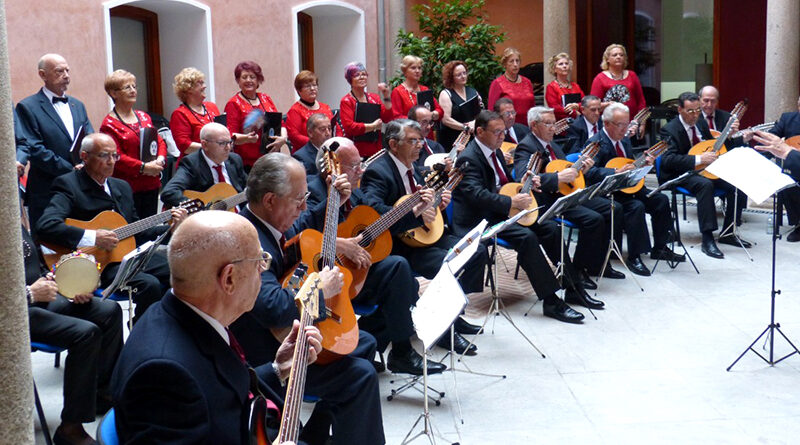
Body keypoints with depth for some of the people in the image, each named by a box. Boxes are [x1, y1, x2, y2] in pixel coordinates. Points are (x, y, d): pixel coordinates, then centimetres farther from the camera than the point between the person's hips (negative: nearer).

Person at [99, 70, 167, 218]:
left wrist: (160, 160, -5)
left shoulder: (144, 117, 15)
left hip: (152, 185, 6)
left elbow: (160, 141, 16)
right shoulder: (109, 124, -6)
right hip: (127, 187, -6)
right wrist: (143, 167, -19)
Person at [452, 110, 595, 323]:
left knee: (551, 229, -1)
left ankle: (573, 289, 7)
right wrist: (511, 202, -28)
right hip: (480, 219, -10)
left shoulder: (494, 151, 13)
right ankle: (551, 302, -24)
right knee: (527, 237, -29)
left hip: (502, 211, 10)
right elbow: (477, 194, -29)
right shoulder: (468, 159, -17)